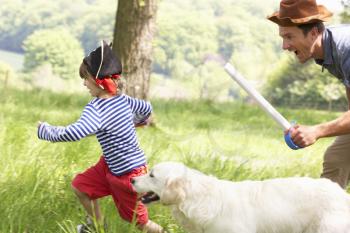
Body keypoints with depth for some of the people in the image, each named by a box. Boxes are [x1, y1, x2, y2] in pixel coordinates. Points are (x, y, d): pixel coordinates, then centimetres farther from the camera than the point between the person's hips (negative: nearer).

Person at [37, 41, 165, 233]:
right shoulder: (123, 99, -1)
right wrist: (138, 122, 41)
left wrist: (45, 130, -24)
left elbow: (74, 133, -42)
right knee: (80, 185, 17)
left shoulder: (96, 108, -27)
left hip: (128, 174, -9)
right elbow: (146, 108, 17)